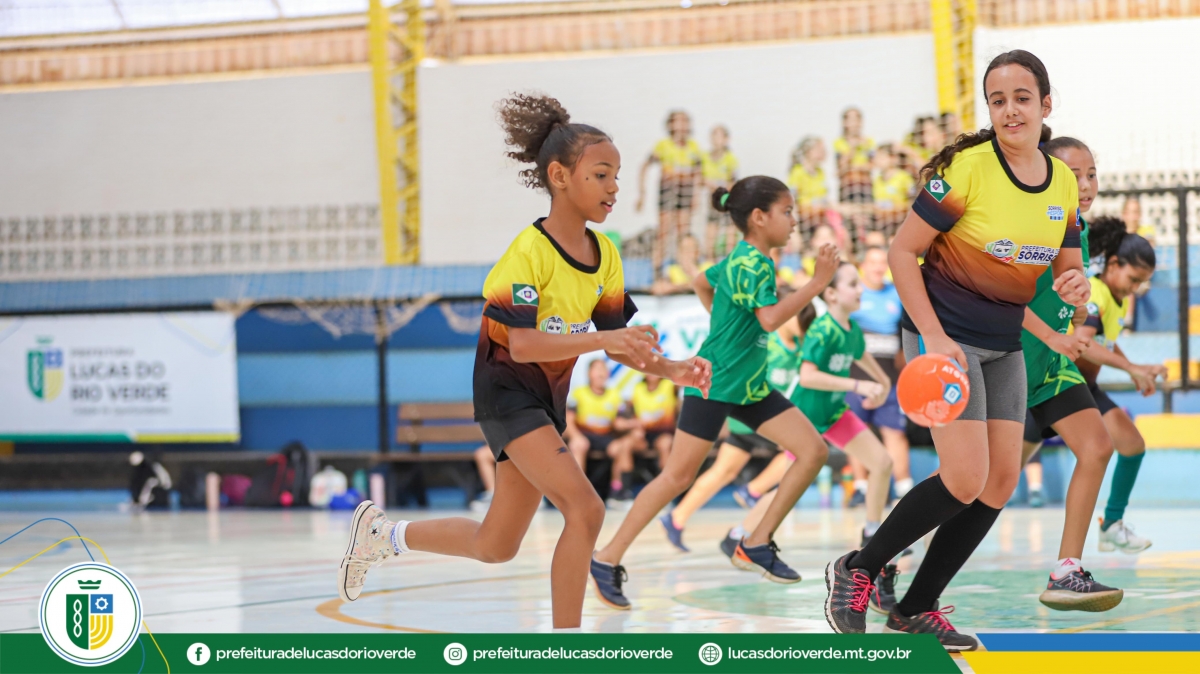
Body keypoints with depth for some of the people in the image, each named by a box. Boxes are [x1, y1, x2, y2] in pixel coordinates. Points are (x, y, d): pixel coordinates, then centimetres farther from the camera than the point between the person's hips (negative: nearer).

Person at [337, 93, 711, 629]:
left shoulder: (605, 255, 2)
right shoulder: (530, 252, -20)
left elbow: (615, 341, 6)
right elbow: (519, 343, -27)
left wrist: (669, 370, -12)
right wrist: (602, 340, -35)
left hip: (547, 402, 8)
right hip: (506, 391, -8)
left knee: (496, 546, 14)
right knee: (584, 508, -23)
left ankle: (382, 532, 36)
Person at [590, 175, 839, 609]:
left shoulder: (738, 259, 10)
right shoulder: (754, 263, -18)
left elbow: (702, 283, 27)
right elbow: (770, 318, -30)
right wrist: (817, 283, -26)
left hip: (749, 386, 10)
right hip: (714, 383, -10)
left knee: (814, 451, 0)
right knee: (678, 476, -7)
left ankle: (757, 542, 7)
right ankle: (607, 560, 1)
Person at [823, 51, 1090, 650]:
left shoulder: (1063, 180, 3)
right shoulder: (967, 168, -16)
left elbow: (1066, 265, 14)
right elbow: (902, 251, -13)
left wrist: (1073, 285, -11)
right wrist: (934, 336, -20)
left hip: (1004, 345, 7)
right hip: (944, 334, -7)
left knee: (1002, 481, 1)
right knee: (965, 481, -16)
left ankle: (916, 608, 12)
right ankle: (858, 570, 3)